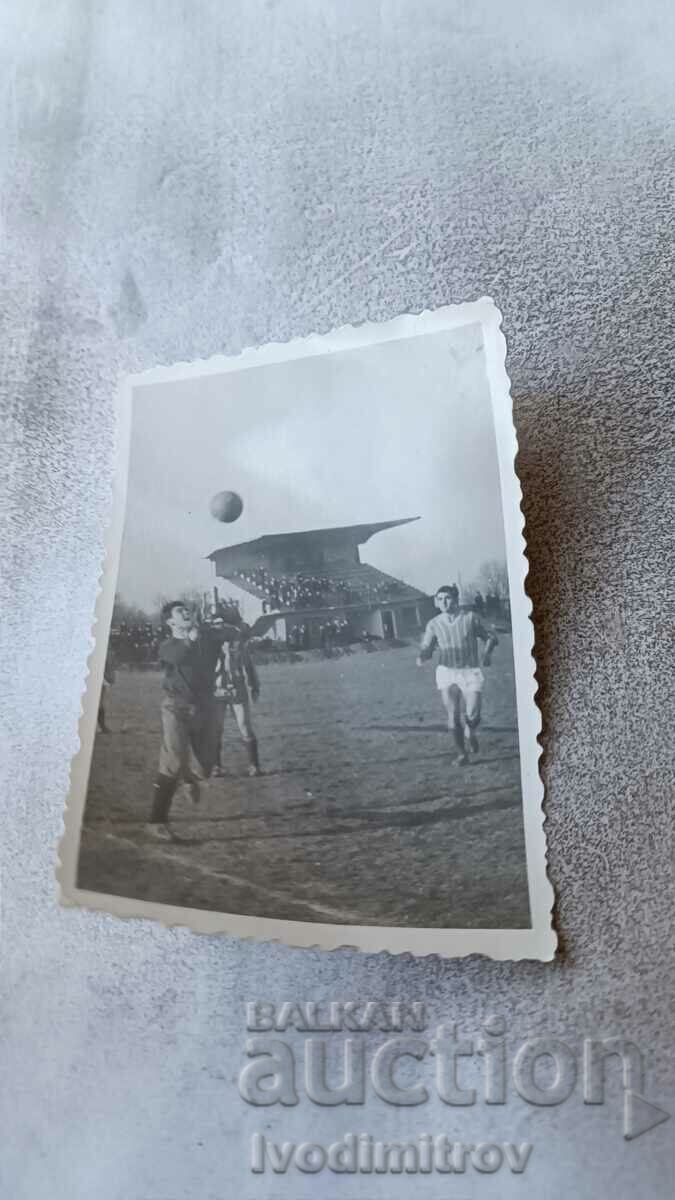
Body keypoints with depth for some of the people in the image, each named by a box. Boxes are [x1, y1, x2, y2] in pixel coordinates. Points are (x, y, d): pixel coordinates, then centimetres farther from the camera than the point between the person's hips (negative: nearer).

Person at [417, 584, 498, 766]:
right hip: (447, 672, 1)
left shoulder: (470, 618, -1)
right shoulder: (434, 624, 0)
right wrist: (421, 657, -24)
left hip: (471, 672, -1)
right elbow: (426, 648, -1)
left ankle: (470, 734, 27)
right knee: (453, 716, -2)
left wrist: (487, 654, -12)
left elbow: (490, 638, 7)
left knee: (472, 715, -10)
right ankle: (462, 753, 16)